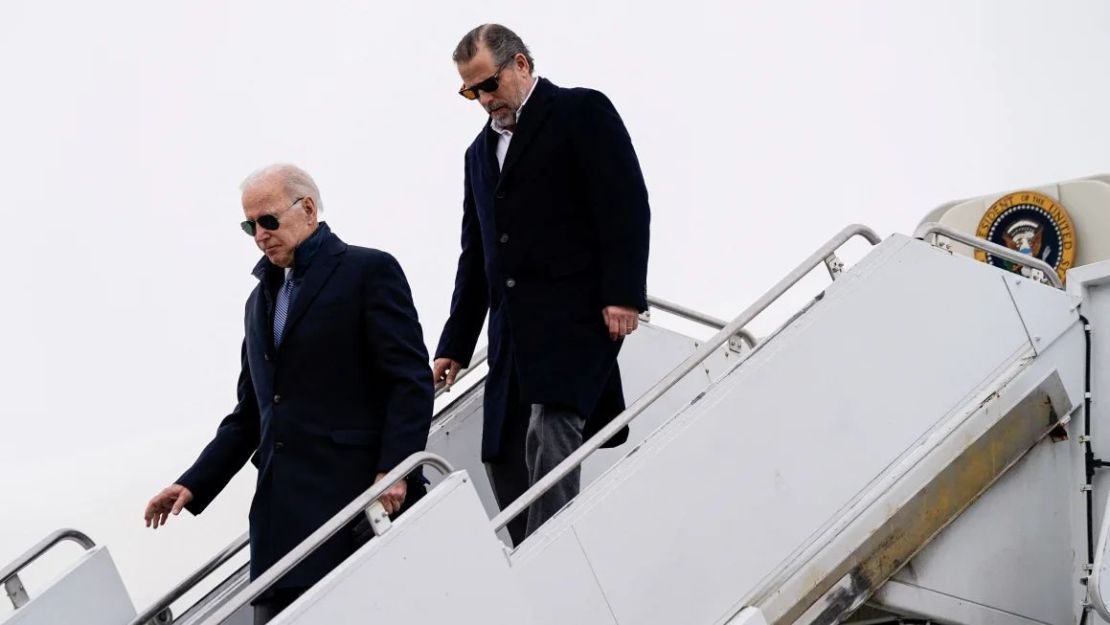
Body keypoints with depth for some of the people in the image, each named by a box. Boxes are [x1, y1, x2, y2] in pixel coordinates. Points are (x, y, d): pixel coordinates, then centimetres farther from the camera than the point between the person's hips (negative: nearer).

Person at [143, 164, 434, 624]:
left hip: (357, 492, -6)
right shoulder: (261, 299, 23)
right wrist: (195, 484, 13)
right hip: (283, 508, 6)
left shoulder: (369, 271, 1)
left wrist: (394, 469, -18)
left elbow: (411, 380, -7)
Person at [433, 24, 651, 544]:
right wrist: (455, 345, 20)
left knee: (549, 432, -24)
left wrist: (623, 296, -16)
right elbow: (475, 256, 26)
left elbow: (626, 207, -6)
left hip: (578, 316, -7)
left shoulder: (582, 111, 4)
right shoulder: (480, 153, 25)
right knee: (503, 454, -1)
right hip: (513, 334, 8)